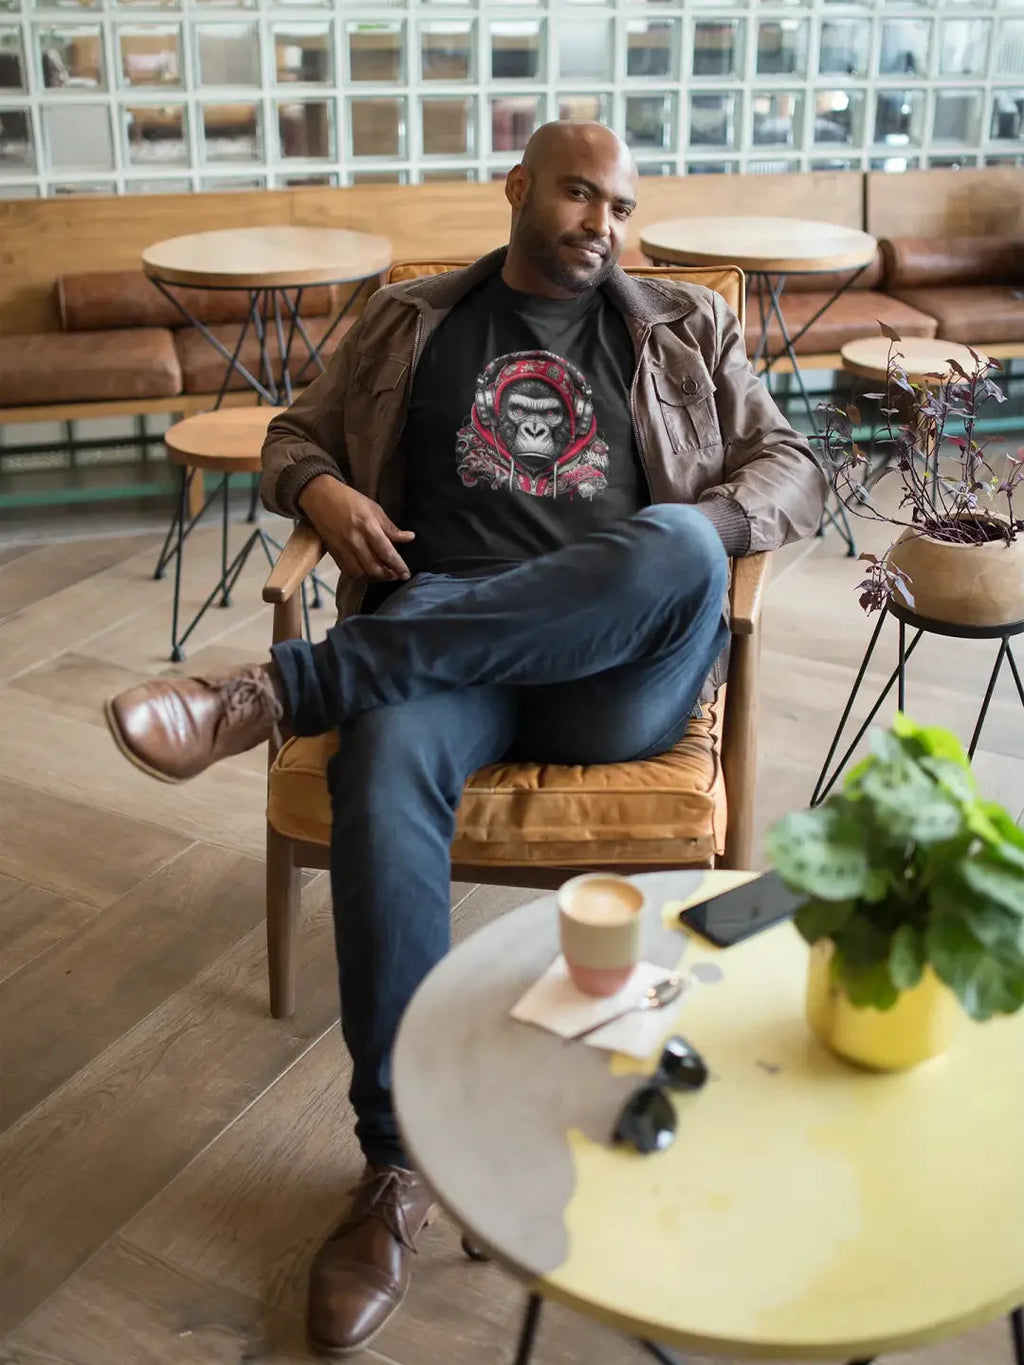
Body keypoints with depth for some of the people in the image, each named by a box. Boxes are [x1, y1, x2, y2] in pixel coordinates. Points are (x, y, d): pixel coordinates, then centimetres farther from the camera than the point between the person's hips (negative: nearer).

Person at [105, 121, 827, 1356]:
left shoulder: (684, 330, 21)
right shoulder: (407, 323, 21)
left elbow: (792, 469, 17)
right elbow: (294, 437, 26)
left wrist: (699, 534, -6)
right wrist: (325, 492, 0)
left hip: (614, 664, 1)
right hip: (438, 639, 0)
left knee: (671, 549, -35)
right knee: (385, 769, -36)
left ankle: (279, 688, -34)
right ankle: (401, 1161, -22)